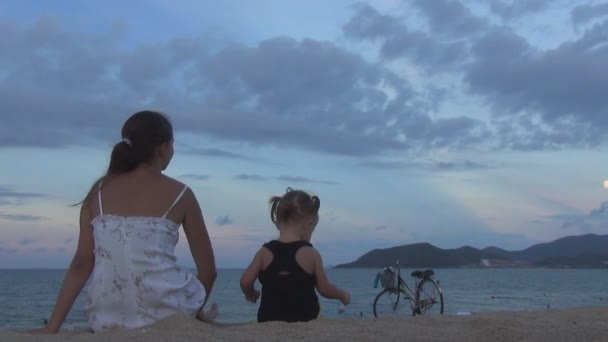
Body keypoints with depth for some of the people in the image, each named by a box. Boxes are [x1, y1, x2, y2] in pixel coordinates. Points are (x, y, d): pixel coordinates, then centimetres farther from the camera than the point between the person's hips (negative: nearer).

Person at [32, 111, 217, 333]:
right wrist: (196, 312, 24)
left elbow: (82, 264, 4)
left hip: (107, 321, 4)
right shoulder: (179, 194, 3)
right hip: (165, 315, -4)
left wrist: (53, 326, 8)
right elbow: (208, 269, 7)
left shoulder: (99, 190, 10)